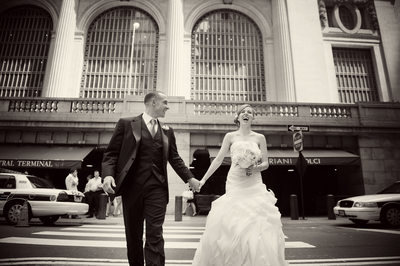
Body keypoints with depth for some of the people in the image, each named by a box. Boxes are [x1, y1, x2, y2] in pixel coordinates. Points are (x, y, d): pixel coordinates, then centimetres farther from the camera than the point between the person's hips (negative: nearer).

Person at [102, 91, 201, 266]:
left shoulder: (167, 131, 13)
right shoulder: (126, 123, 3)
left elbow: (174, 158, 17)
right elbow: (111, 153, 0)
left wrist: (189, 178, 7)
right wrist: (108, 174, -17)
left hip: (157, 188, 2)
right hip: (132, 186, -1)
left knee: (155, 235, -3)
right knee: (133, 235, 11)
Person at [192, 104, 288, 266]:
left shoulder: (259, 138, 6)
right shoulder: (230, 136, 4)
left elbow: (265, 163, 6)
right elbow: (218, 159, 2)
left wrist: (255, 168, -15)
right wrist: (203, 179, -2)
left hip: (255, 187, 1)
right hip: (234, 186, 0)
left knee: (257, 227, -3)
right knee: (229, 226, -3)